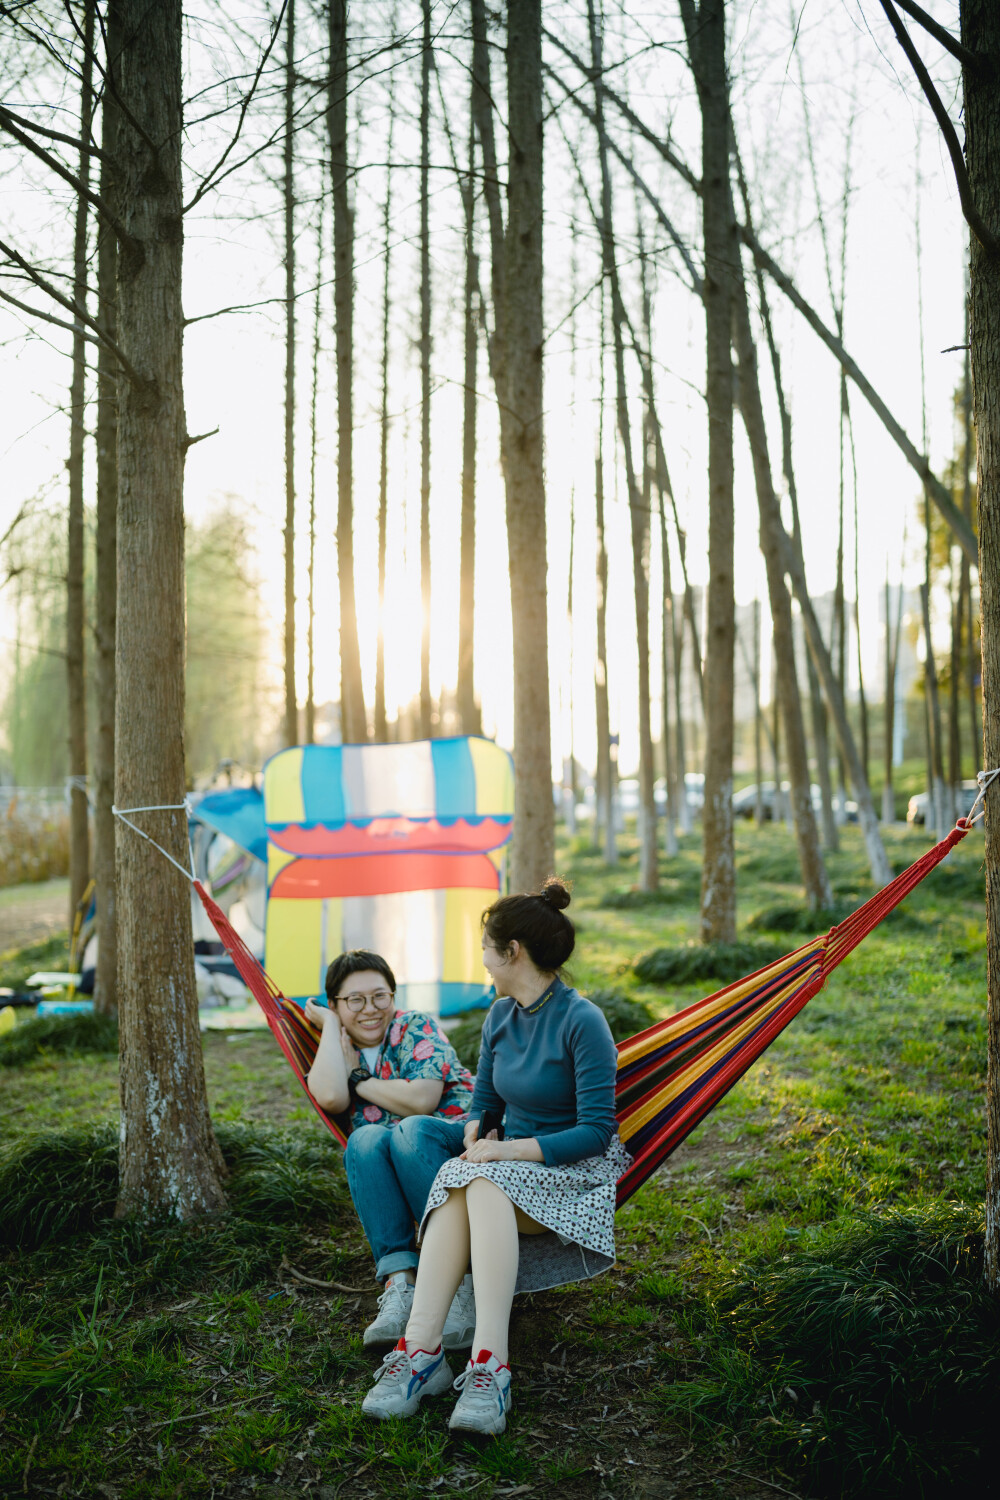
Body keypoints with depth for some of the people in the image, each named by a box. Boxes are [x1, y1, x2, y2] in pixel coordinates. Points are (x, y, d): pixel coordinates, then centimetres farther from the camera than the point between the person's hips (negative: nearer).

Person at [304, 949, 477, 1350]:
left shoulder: (416, 1027, 5)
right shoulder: (336, 1053, 16)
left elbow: (421, 1100, -12)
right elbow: (331, 1098, -10)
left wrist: (358, 1079, -1)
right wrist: (330, 1024, 1)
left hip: (461, 1140, -3)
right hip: (388, 1178, 3)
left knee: (409, 1131, -34)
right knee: (365, 1139, -28)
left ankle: (463, 1289, -39)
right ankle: (400, 1283, -39)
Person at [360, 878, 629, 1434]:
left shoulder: (582, 1021, -14)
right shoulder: (501, 1015, 8)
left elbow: (596, 1131, -17)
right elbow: (485, 1101, 17)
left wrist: (512, 1150, -25)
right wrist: (477, 1132, -6)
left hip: (576, 1170, -5)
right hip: (514, 1161, 5)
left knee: (485, 1184, -35)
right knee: (457, 1181, -29)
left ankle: (491, 1361, -44)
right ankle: (421, 1347, -40)